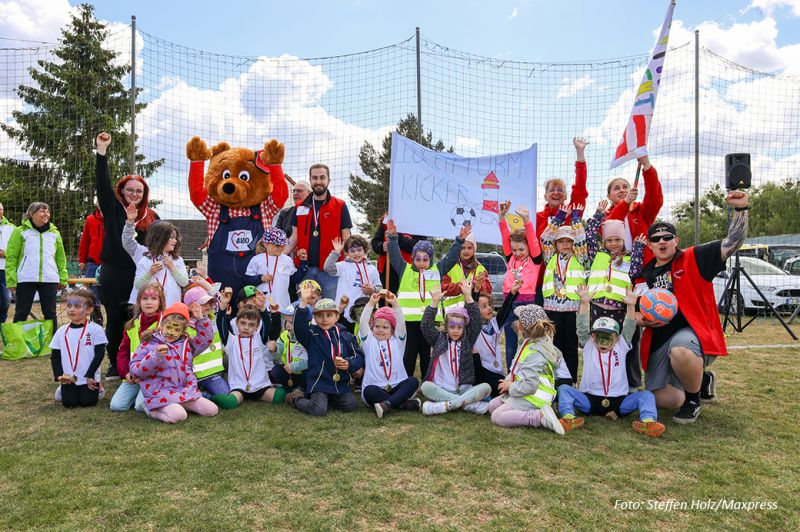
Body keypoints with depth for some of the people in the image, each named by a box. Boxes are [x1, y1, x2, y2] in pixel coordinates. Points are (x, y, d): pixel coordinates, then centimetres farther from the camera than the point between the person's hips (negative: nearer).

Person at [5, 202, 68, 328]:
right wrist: (11, 280, -8)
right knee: (21, 313, 4)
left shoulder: (55, 233, 12)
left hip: (50, 279, 3)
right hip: (25, 279, -2)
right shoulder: (20, 232, 2)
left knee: (50, 313, 8)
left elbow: (61, 258, 13)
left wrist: (63, 279, 6)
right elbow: (11, 258, 0)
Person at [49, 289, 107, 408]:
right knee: (68, 402, -5)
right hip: (67, 378, 3)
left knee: (87, 402, -10)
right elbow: (55, 356, 9)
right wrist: (59, 375, -4)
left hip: (89, 377, -3)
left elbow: (99, 354, -10)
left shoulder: (95, 329, -9)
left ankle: (96, 389, 22)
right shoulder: (61, 331, 5)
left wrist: (90, 376, -13)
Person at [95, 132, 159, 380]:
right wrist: (101, 151, -13)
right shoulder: (112, 208, 5)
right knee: (115, 319, 3)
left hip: (140, 275, 1)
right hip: (113, 275, -1)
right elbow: (102, 183, -6)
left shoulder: (151, 216, 9)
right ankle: (115, 365, 14)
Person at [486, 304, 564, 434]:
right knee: (492, 406, 13)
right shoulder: (530, 343, 6)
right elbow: (517, 369, 17)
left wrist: (510, 387, -14)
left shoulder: (535, 354, -26)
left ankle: (540, 416, -19)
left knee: (497, 417, -18)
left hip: (533, 398, -11)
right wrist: (508, 380, 1)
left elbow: (529, 386, -31)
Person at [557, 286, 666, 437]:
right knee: (564, 388, -22)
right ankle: (568, 417, -42)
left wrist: (631, 306, -17)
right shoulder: (588, 346, 6)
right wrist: (584, 303, -18)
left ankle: (647, 421, -41)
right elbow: (582, 327, -7)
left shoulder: (621, 347, 9)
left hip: (618, 402, 1)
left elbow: (629, 328, -2)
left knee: (646, 395, -19)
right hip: (590, 400, -1)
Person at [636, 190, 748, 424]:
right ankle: (703, 380, 29)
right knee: (663, 400, -4)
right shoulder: (643, 276, 12)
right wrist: (644, 320, -5)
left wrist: (740, 209, -18)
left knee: (680, 350, -41)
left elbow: (732, 243, -6)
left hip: (692, 332, -5)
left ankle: (693, 398, -9)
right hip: (658, 343, 5)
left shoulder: (693, 259, 2)